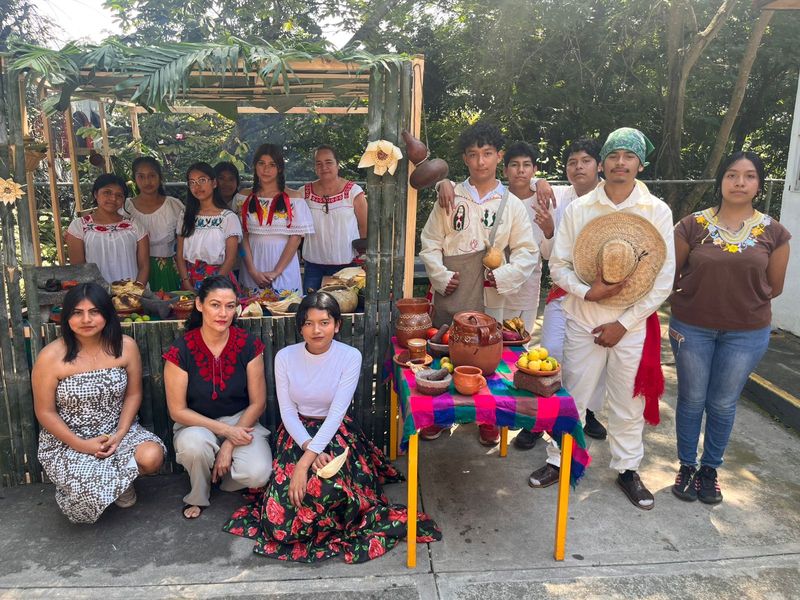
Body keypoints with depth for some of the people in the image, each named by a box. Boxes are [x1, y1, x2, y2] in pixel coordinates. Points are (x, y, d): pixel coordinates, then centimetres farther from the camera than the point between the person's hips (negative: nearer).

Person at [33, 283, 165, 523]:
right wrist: (82, 445, -16)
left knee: (152, 456, -25)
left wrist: (120, 435, -14)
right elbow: (45, 412, -8)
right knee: (90, 490, -27)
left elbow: (133, 394, 0)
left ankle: (119, 481, 11)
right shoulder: (51, 357, -15)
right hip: (67, 441, -2)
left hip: (116, 431, 3)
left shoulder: (125, 346, -9)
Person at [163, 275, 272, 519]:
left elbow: (258, 403, -6)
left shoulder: (248, 344, -11)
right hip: (196, 423, 0)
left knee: (258, 474, -27)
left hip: (241, 420, 1)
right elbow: (177, 411, -9)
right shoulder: (181, 350, -14)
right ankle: (197, 497, -2)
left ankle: (221, 476, 11)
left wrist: (229, 446, -15)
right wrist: (225, 430, -19)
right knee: (194, 444, -37)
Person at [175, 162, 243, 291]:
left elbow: (230, 259, -4)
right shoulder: (185, 217, 12)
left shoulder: (228, 217, -1)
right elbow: (180, 255, 9)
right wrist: (188, 285, -5)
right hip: (190, 281, 3)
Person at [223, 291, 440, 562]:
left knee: (327, 486, -31)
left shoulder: (350, 357, -14)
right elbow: (287, 411, -6)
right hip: (297, 432, 2)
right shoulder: (285, 357, -7)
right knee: (281, 519, -17)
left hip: (335, 432, -1)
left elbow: (336, 413, -20)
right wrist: (309, 448, -23)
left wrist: (305, 462, -28)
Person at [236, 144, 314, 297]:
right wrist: (252, 271, -9)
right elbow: (243, 236, 3)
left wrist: (276, 272, -12)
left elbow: (296, 237, -5)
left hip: (285, 269, -2)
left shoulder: (293, 198, -1)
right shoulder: (245, 198, 7)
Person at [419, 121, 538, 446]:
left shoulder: (511, 205, 2)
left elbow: (528, 251, 1)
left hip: (488, 299, -1)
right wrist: (440, 276, -10)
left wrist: (503, 276, -14)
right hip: (448, 297, 1)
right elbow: (430, 242, 3)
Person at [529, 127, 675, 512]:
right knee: (572, 396, 10)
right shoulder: (578, 209, -2)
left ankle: (627, 468, 31)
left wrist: (623, 324, -9)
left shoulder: (658, 212, -4)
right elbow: (558, 265, 0)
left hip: (633, 325, 0)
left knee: (628, 402, 12)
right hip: (583, 321, 0)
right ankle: (559, 460, 27)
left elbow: (664, 279, -4)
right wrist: (587, 292, -18)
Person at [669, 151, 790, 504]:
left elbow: (774, 287, 6)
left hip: (746, 334, 1)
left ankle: (709, 470, 30)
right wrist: (690, 303, 2)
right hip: (692, 329, -1)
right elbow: (671, 274, 2)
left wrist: (742, 303, 6)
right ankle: (686, 466, 27)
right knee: (691, 399, 10)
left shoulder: (773, 232, -2)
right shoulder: (693, 225, -6)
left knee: (723, 404, 12)